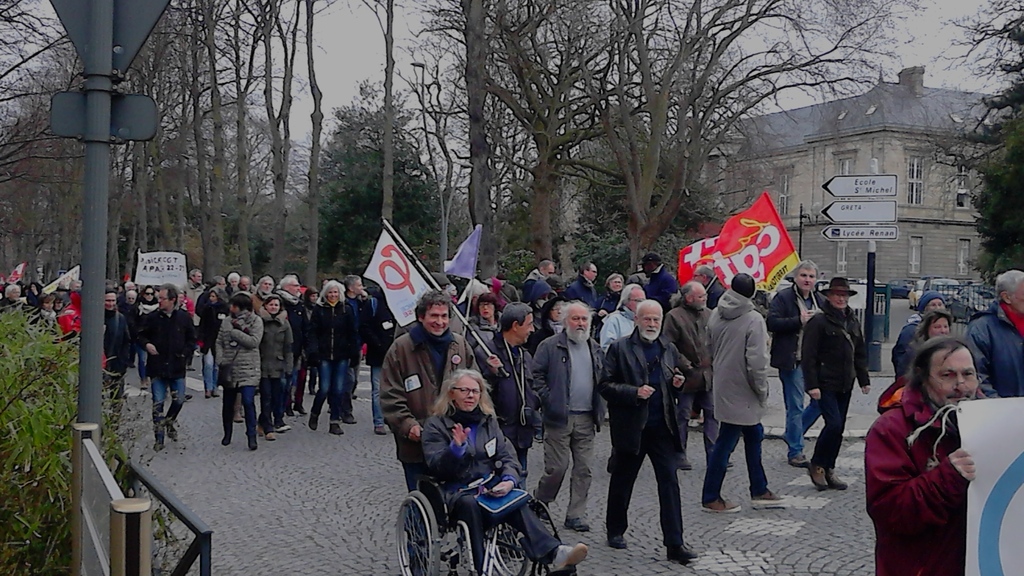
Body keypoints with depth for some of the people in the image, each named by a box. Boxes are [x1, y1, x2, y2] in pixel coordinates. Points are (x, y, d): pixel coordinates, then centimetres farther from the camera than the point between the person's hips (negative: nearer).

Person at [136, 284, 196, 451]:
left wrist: (186, 354, -5)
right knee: (158, 403, 1)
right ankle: (159, 438, 8)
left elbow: (192, 339, 9)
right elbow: (141, 336, 9)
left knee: (179, 400, 4)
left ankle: (169, 422, 35)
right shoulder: (151, 317, -1)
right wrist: (146, 344, -12)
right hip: (157, 366, 0)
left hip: (177, 367, 0)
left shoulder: (184, 317, -1)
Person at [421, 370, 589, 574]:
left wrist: (510, 480, -14)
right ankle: (481, 569, -39)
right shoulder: (436, 424, 1)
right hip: (457, 491, -3)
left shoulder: (489, 421, 15)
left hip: (490, 486, 3)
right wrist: (456, 448, -29)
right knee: (470, 504, -38)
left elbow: (506, 457, 8)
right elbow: (436, 467, -10)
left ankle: (553, 553, -47)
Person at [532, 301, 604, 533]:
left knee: (584, 469, 5)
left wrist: (600, 408, 12)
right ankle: (539, 504, 18)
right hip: (559, 418, -5)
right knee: (556, 467, -4)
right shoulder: (550, 346, -3)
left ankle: (576, 514, 14)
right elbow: (536, 375, -5)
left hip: (587, 419, 5)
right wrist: (548, 400, -11)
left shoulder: (595, 349, 15)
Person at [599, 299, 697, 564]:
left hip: (662, 428, 3)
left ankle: (675, 544, 0)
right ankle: (615, 530, 32)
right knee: (622, 482, 12)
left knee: (670, 483, -3)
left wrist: (678, 383, -1)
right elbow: (605, 385, -8)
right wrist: (634, 392, -20)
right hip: (631, 427, -3)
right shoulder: (620, 348, -4)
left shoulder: (669, 349, 11)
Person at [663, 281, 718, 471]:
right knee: (682, 416, 5)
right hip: (687, 376, -5)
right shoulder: (675, 316, -9)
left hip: (708, 375, 6)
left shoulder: (708, 314, 10)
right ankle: (680, 455, 16)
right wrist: (684, 364, -16)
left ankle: (713, 455, 14)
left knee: (712, 414, 7)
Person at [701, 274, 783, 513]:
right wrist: (762, 391, -9)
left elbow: (709, 351, 13)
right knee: (725, 443, 0)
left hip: (722, 385, 8)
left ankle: (759, 491, 26)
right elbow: (756, 360, -21)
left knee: (754, 435, 18)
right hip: (742, 392, -8)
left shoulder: (715, 316, 4)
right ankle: (710, 498, 8)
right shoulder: (754, 319, -18)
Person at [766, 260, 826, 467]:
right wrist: (799, 320, -21)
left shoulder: (820, 301, 14)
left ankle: (792, 434, 29)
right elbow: (772, 323, -15)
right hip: (793, 361, -6)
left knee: (820, 401, 9)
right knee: (795, 406, -1)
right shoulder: (783, 298, -5)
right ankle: (795, 451, 10)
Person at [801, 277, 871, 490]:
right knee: (834, 424, -14)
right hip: (825, 385, -7)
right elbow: (808, 355, -12)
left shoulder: (853, 322, 14)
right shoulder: (818, 321, -9)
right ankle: (816, 465, 4)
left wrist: (864, 380, 15)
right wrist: (812, 384, -17)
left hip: (845, 385, 7)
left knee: (839, 428, 8)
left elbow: (860, 353, 20)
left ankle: (828, 469, 19)